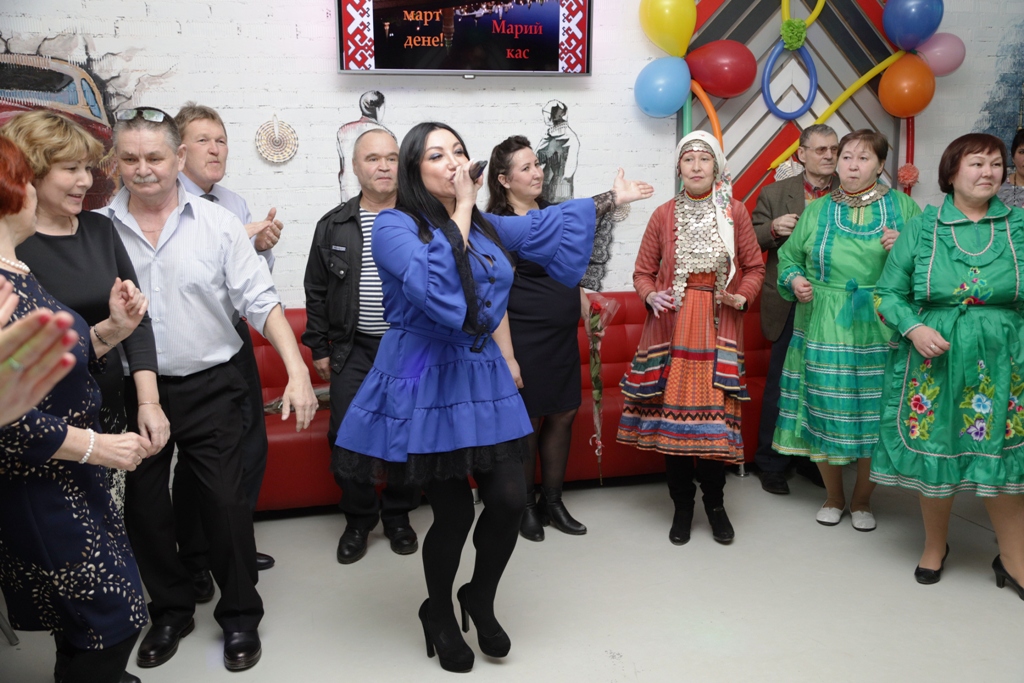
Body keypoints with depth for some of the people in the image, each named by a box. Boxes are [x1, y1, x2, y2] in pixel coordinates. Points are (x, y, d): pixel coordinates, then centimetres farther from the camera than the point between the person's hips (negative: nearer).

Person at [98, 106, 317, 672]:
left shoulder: (218, 224, -5)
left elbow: (261, 303, -7)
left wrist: (297, 371, -15)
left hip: (208, 388, -2)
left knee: (226, 503, 2)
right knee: (143, 508, 12)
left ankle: (240, 616, 23)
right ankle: (170, 610, 34)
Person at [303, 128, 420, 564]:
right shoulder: (333, 226, 4)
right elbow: (316, 292, 9)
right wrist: (318, 347, 6)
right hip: (353, 350, 1)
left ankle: (398, 515, 25)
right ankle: (358, 519, 19)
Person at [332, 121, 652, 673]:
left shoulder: (485, 226, 10)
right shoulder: (393, 226, -10)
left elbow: (542, 225, 26)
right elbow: (434, 287, -27)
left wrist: (611, 198, 33)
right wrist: (460, 212, -18)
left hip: (482, 379, 6)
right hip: (424, 386, -6)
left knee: (509, 502, -1)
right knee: (454, 513, -1)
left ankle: (480, 600, 29)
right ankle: (438, 615, 29)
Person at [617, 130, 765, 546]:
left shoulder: (735, 212, 4)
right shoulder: (664, 215, 4)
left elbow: (754, 266, 8)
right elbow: (642, 272, 7)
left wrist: (743, 297, -10)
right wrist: (650, 296, -13)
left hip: (718, 328, 0)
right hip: (672, 325, 0)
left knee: (715, 413, -1)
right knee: (673, 411, 2)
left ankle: (715, 503, 19)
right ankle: (682, 505, 18)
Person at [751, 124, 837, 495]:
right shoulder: (776, 193, 4)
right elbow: (751, 240, 3)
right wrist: (773, 228, -17)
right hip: (790, 306, -2)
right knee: (781, 384, 4)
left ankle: (811, 458, 26)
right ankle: (771, 463, 15)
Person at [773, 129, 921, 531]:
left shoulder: (902, 206, 6)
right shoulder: (817, 210, 10)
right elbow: (788, 257, 15)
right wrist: (794, 280, -5)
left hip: (880, 331, -1)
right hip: (824, 331, 1)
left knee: (874, 413, 4)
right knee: (825, 410, 4)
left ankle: (862, 500, 24)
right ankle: (833, 497, 25)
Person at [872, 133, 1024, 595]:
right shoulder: (922, 228, 0)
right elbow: (888, 293, 1)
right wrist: (913, 328, -15)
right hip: (934, 361, 0)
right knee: (932, 453, 10)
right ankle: (934, 545, 33)